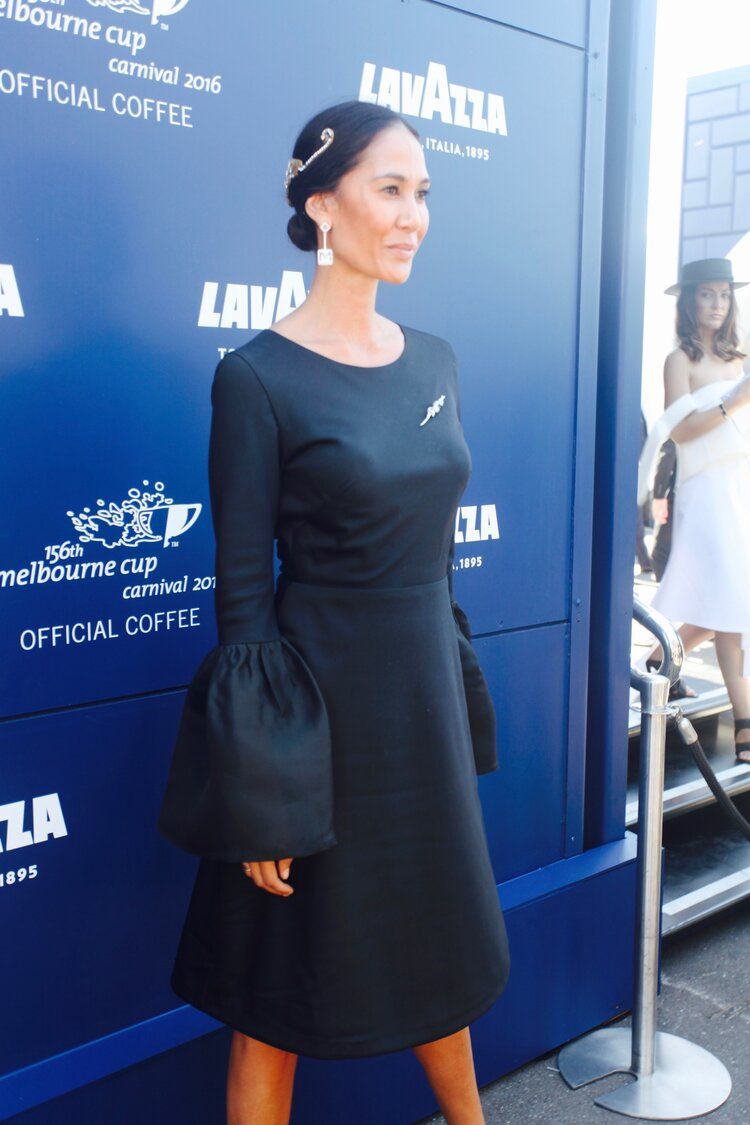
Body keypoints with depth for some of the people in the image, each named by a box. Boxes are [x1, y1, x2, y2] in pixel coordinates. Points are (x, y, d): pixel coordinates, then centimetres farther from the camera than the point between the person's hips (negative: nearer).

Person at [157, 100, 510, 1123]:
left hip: (429, 693, 6)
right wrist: (260, 801, -13)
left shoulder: (434, 360, 6)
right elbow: (242, 590, -13)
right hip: (320, 704, -6)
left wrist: (460, 706, 16)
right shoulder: (258, 377, -13)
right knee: (283, 995, 11)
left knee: (438, 953, 25)